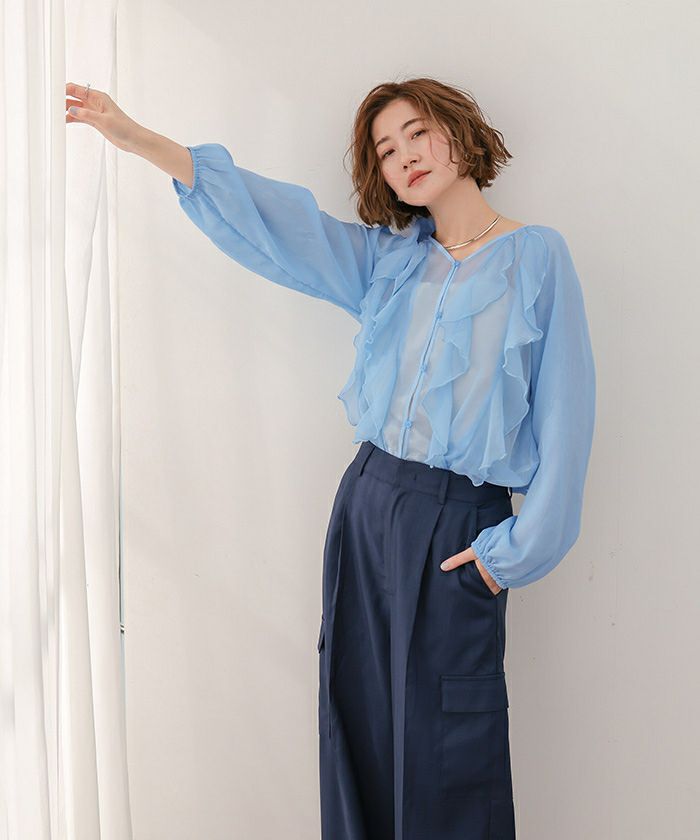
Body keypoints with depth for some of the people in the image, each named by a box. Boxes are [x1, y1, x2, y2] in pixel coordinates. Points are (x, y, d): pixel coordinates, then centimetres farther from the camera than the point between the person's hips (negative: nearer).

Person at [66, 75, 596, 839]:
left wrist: (516, 549, -8)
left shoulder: (536, 255, -3)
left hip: (462, 522, -4)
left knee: (446, 747, 1)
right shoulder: (387, 256, 10)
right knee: (356, 716, 11)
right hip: (369, 498, 5)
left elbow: (561, 412, -5)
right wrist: (139, 139, -3)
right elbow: (276, 218, 4)